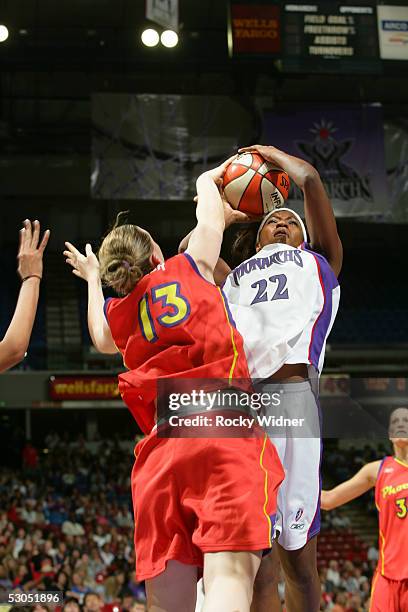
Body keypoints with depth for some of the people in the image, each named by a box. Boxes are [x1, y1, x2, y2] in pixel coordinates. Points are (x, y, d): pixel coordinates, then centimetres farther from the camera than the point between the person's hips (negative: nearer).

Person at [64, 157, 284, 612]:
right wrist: (206, 181, 52)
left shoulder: (116, 314, 24)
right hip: (227, 433, -4)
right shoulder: (189, 269, 14)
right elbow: (211, 220, 32)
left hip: (161, 452, 4)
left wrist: (92, 279, 64)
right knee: (230, 574, -21)